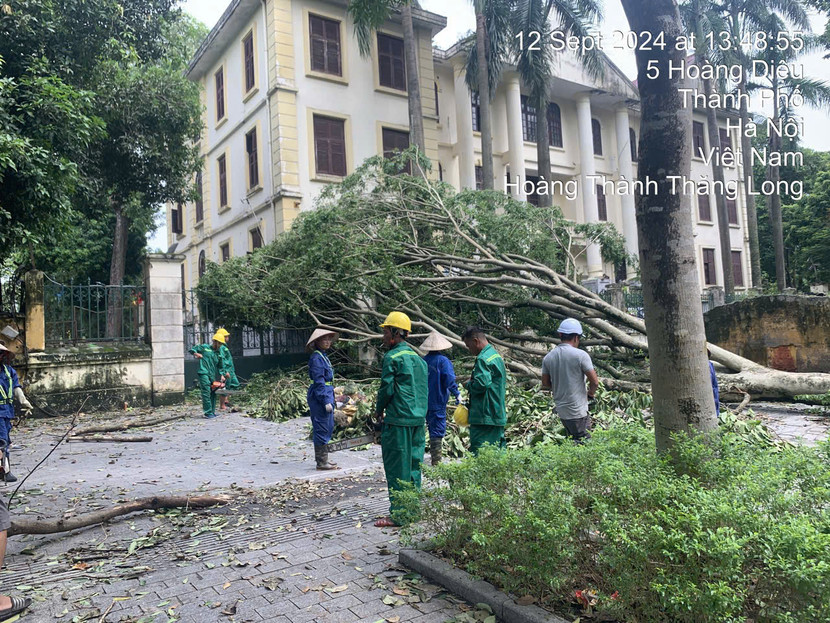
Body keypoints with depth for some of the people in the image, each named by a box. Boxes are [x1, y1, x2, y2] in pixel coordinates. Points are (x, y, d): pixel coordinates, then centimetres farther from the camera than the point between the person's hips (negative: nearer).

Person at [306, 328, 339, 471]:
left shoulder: (323, 356, 15)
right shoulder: (316, 358, -14)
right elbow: (319, 381, -19)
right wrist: (326, 401, -21)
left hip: (327, 395, 10)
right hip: (319, 396, -10)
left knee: (328, 426, 14)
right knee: (322, 428, -4)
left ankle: (323, 459, 24)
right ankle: (321, 462, 4)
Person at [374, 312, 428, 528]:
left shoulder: (392, 357, -11)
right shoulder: (418, 358, 14)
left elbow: (387, 388, -11)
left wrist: (379, 410, 6)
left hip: (398, 421, -8)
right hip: (418, 419, 8)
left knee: (397, 467, -1)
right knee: (413, 464, 13)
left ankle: (398, 515, 4)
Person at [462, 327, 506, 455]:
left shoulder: (483, 359, -16)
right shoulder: (496, 355, 15)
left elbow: (480, 385, -25)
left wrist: (468, 384, -4)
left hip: (485, 417, -10)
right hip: (499, 415, 10)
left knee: (479, 454, -7)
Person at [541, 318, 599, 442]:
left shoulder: (548, 357, 2)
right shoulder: (580, 355, -14)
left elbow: (545, 384, 9)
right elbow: (595, 381, -10)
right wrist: (590, 393, 8)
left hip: (560, 409, 6)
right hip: (578, 411, -6)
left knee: (572, 441, 20)